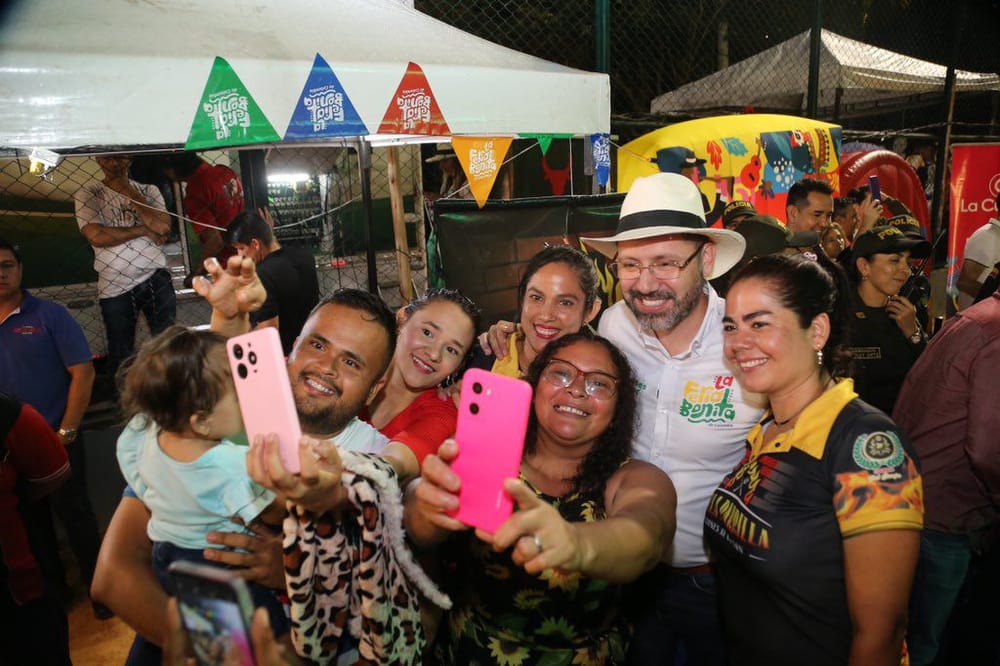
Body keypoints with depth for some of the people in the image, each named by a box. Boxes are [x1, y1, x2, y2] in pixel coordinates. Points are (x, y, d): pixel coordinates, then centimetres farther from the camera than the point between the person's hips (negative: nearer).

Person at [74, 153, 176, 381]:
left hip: (156, 280, 1)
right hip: (115, 287, -1)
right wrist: (144, 230, -10)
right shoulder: (87, 195, 2)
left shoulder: (149, 191, 8)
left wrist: (129, 191, -6)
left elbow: (162, 227, -9)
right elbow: (97, 236, -13)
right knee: (120, 354, 9)